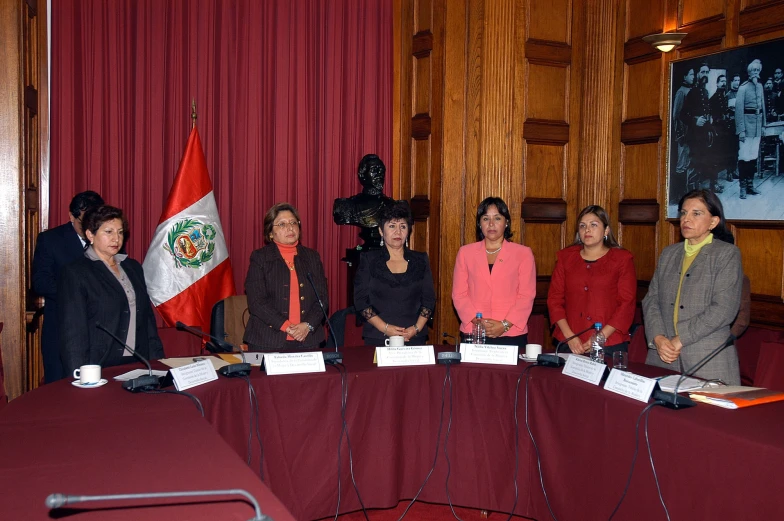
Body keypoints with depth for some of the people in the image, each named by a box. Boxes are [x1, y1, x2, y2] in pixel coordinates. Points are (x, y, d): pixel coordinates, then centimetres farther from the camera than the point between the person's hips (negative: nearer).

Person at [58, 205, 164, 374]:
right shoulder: (75, 273, -3)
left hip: (138, 365, 5)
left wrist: (157, 360, 8)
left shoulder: (133, 267, 15)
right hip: (100, 369, -5)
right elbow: (72, 333, -8)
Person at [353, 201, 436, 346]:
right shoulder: (369, 260, 4)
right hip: (377, 338, -1)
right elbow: (360, 300, -1)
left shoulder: (421, 260, 9)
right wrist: (385, 328, -11)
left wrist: (416, 328, -8)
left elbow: (429, 300, 7)